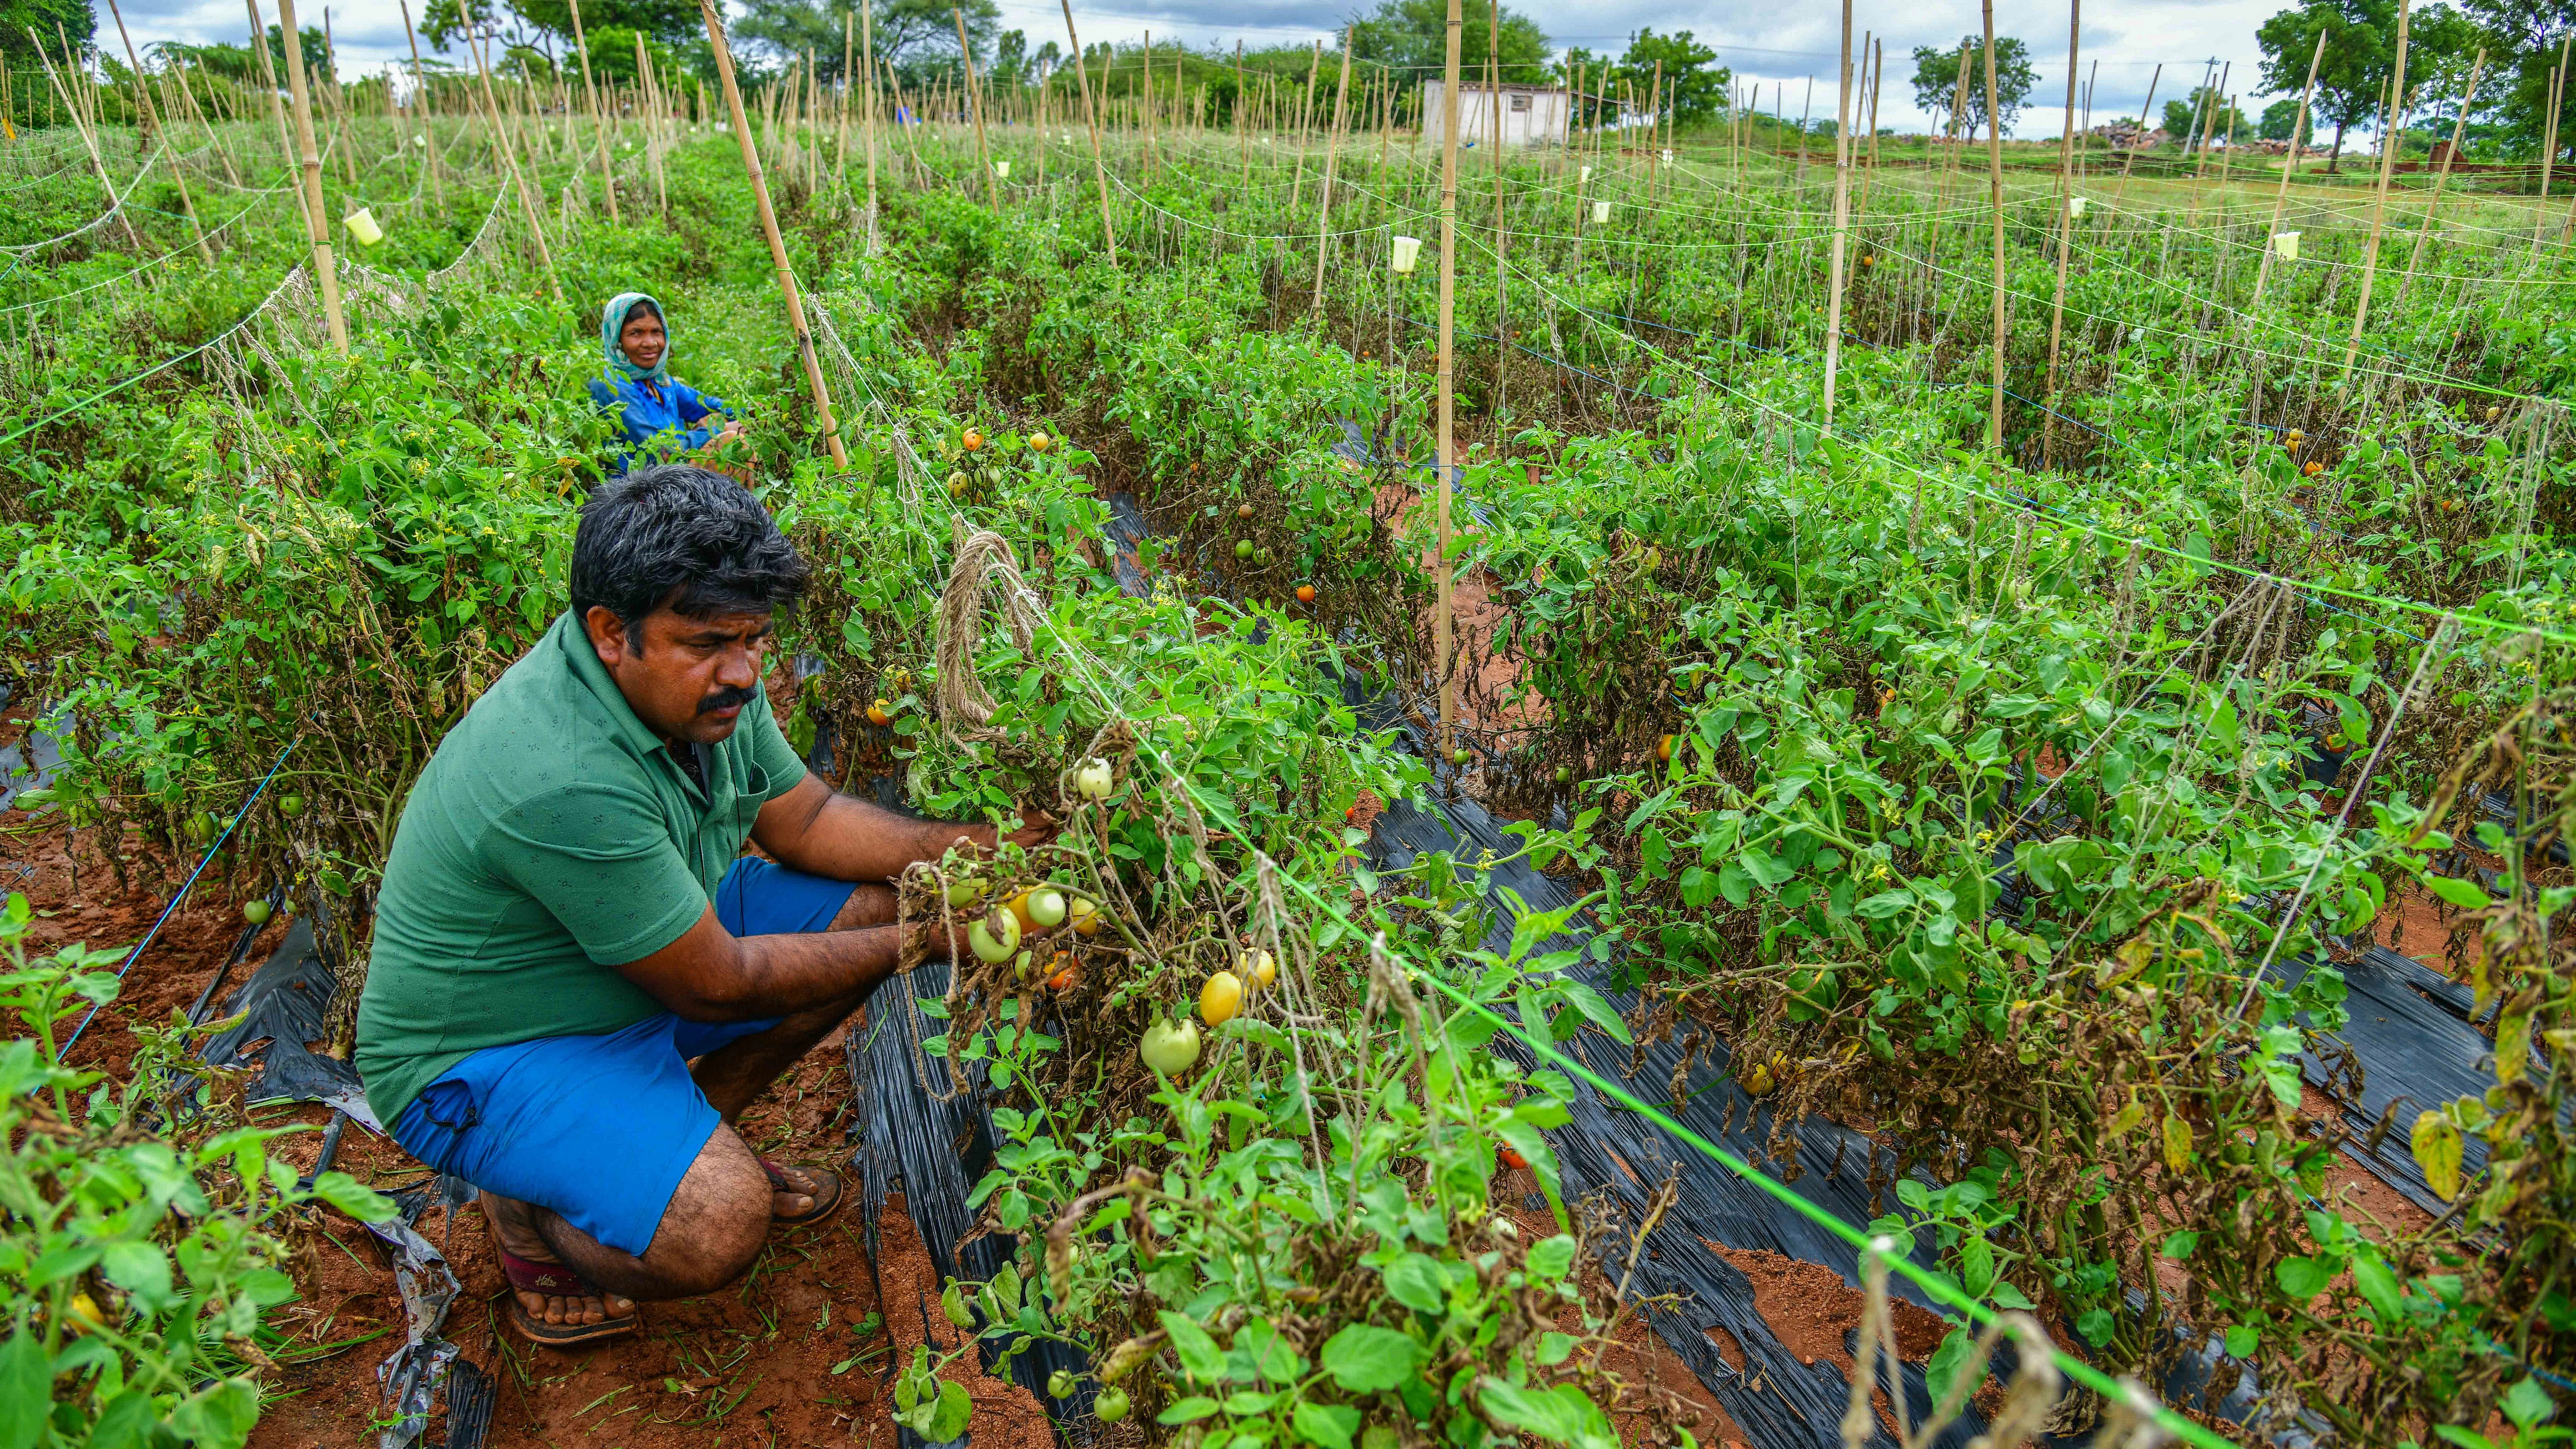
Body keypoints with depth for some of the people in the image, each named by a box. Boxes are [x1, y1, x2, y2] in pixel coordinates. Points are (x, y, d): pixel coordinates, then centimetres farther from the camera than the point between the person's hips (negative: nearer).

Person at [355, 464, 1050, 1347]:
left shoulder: (701, 682, -11)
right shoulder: (564, 779, -36)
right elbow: (717, 984, -27)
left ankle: (687, 1130, 13)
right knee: (720, 1226, -30)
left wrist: (962, 846, -11)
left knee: (870, 901, -1)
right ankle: (531, 1208, 5)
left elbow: (798, 817, 3)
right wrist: (916, 944, -19)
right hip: (488, 1054, -8)